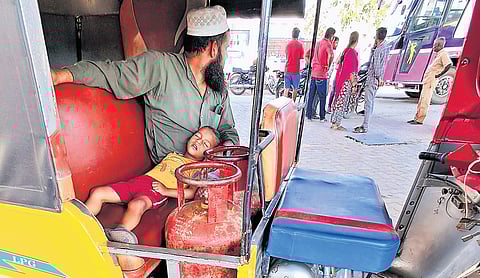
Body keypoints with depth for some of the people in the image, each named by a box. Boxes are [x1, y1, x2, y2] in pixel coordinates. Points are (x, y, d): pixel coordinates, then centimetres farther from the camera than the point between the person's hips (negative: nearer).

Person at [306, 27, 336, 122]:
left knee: (311, 95, 9)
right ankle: (322, 117, 7)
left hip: (313, 72, 7)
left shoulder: (318, 43, 15)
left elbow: (313, 56, 26)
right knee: (322, 96, 1)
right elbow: (331, 55, -26)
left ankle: (309, 115, 13)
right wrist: (329, 66, -13)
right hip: (322, 73, -7)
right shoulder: (328, 43, -8)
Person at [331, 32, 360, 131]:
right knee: (342, 103, -3)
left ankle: (333, 122, 18)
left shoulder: (345, 51, 10)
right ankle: (336, 124, 2)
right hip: (347, 82, -9)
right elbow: (351, 71, -18)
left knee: (338, 100, 12)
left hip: (340, 80, 9)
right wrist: (354, 85, -14)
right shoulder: (352, 53, -16)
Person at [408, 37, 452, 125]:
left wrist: (438, 75, -19)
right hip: (427, 80, 10)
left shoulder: (443, 54, -10)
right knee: (421, 100, 12)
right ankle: (417, 118, 17)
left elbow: (449, 64, -24)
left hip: (431, 80, -10)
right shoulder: (438, 54, 19)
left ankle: (420, 120, -8)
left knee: (425, 100, -10)